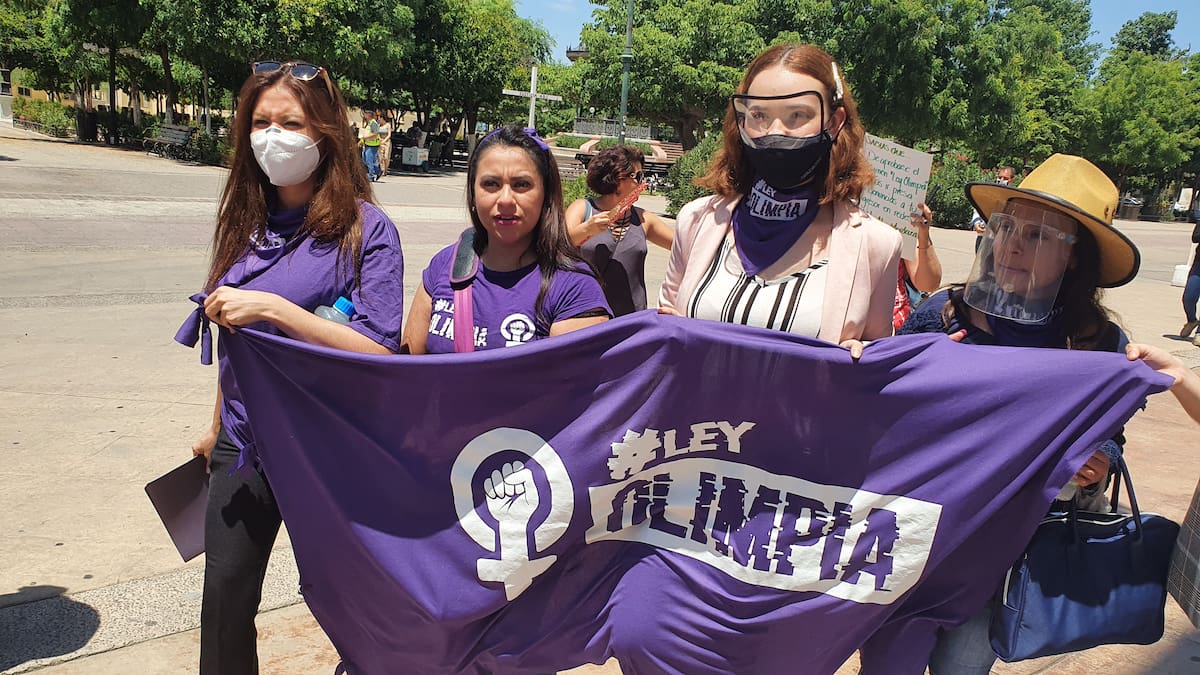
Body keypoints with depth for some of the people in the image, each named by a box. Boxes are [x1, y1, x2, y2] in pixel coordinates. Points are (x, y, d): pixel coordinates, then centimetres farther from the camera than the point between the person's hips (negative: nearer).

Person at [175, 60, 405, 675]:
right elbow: (235, 339, 15)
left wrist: (275, 308, -27)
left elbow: (381, 352, -20)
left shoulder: (366, 230, -13)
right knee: (224, 601, 12)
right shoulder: (248, 221, 5)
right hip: (245, 443, 5)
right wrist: (217, 427, 22)